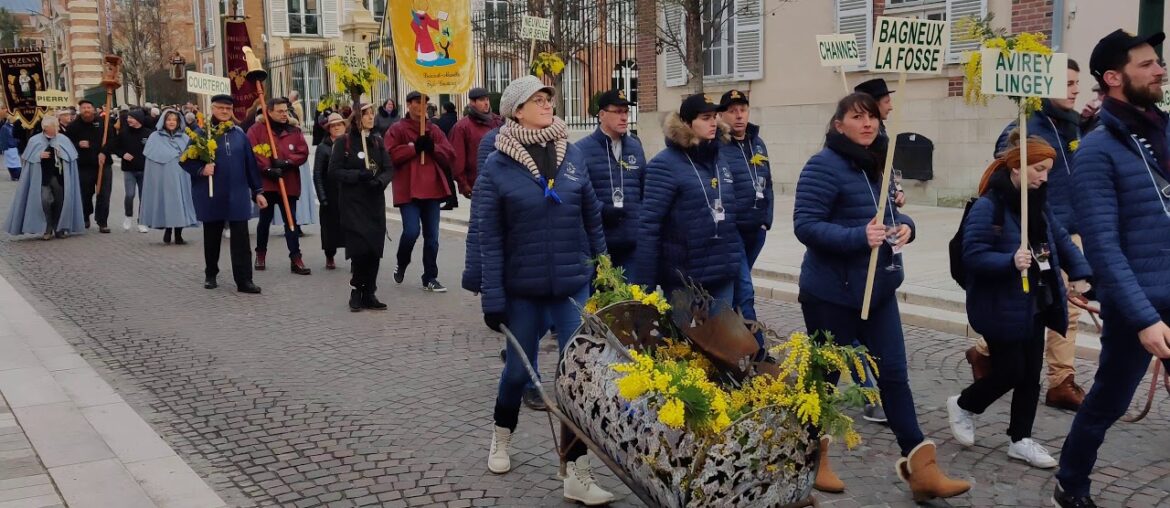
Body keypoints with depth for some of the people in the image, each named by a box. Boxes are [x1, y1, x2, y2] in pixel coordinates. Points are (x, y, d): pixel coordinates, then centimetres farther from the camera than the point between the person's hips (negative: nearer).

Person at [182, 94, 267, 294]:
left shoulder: (239, 133, 7)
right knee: (212, 237, 13)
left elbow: (250, 164, 9)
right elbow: (185, 160, -1)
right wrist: (201, 169, -20)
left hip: (237, 195, 2)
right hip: (211, 196, -1)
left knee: (241, 239, -3)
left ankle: (244, 280, -1)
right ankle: (210, 275, 28)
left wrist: (257, 191, 8)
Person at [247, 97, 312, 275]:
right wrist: (268, 169, -19)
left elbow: (303, 153, -1)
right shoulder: (257, 130, -1)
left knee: (291, 220, -1)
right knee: (265, 220, 10)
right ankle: (260, 253, 28)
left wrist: (287, 162, -15)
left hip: (289, 184, 2)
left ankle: (295, 258, -2)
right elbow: (253, 152, -11)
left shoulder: (294, 131, 7)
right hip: (266, 183, -2)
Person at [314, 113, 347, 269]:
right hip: (331, 196, -1)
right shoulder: (323, 147, 2)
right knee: (330, 227, 6)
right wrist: (322, 197, -8)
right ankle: (329, 258, 24)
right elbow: (317, 175, -1)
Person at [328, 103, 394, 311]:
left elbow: (389, 169, 6)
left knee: (375, 249, 2)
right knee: (360, 248, -12)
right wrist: (358, 175, -19)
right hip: (352, 203, -4)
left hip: (375, 202, 4)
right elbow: (334, 171, -7)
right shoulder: (343, 142, -3)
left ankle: (368, 294, 12)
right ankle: (356, 290, 8)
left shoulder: (377, 141, 11)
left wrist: (380, 181, -14)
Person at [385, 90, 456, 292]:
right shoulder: (397, 129, 0)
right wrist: (414, 147, -17)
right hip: (408, 190, -4)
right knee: (411, 231, -13)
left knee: (432, 236, 7)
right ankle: (401, 264, 17)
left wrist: (433, 147, -11)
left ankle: (430, 278, 16)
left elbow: (450, 154, 6)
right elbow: (391, 156, -12)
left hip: (432, 189, 4)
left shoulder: (434, 130, 13)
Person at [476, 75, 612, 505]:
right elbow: (489, 238, -8)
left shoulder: (573, 155, 2)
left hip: (574, 284, 2)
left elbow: (592, 218, 8)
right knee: (519, 368, 14)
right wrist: (493, 298, -10)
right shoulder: (497, 167, -7)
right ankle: (502, 433, 45)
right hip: (523, 288, -2)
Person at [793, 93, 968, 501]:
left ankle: (921, 469, 12)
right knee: (824, 375, 7)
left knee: (894, 373, 7)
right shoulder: (824, 166, -16)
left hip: (878, 288, 8)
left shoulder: (878, 164, 10)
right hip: (832, 293, -7)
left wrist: (905, 226, -4)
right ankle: (814, 461, 26)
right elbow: (805, 225, -21)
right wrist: (858, 237, -31)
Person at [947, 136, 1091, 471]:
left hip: (1035, 305, 8)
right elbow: (973, 256, -23)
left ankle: (1020, 440, 23)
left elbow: (1061, 240, 13)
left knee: (1031, 373, 11)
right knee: (1010, 371, -1)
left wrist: (1080, 274, 0)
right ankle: (963, 406, 26)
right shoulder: (988, 206, -19)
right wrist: (1010, 262, -37)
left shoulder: (1039, 202, 6)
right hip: (1001, 308, -8)